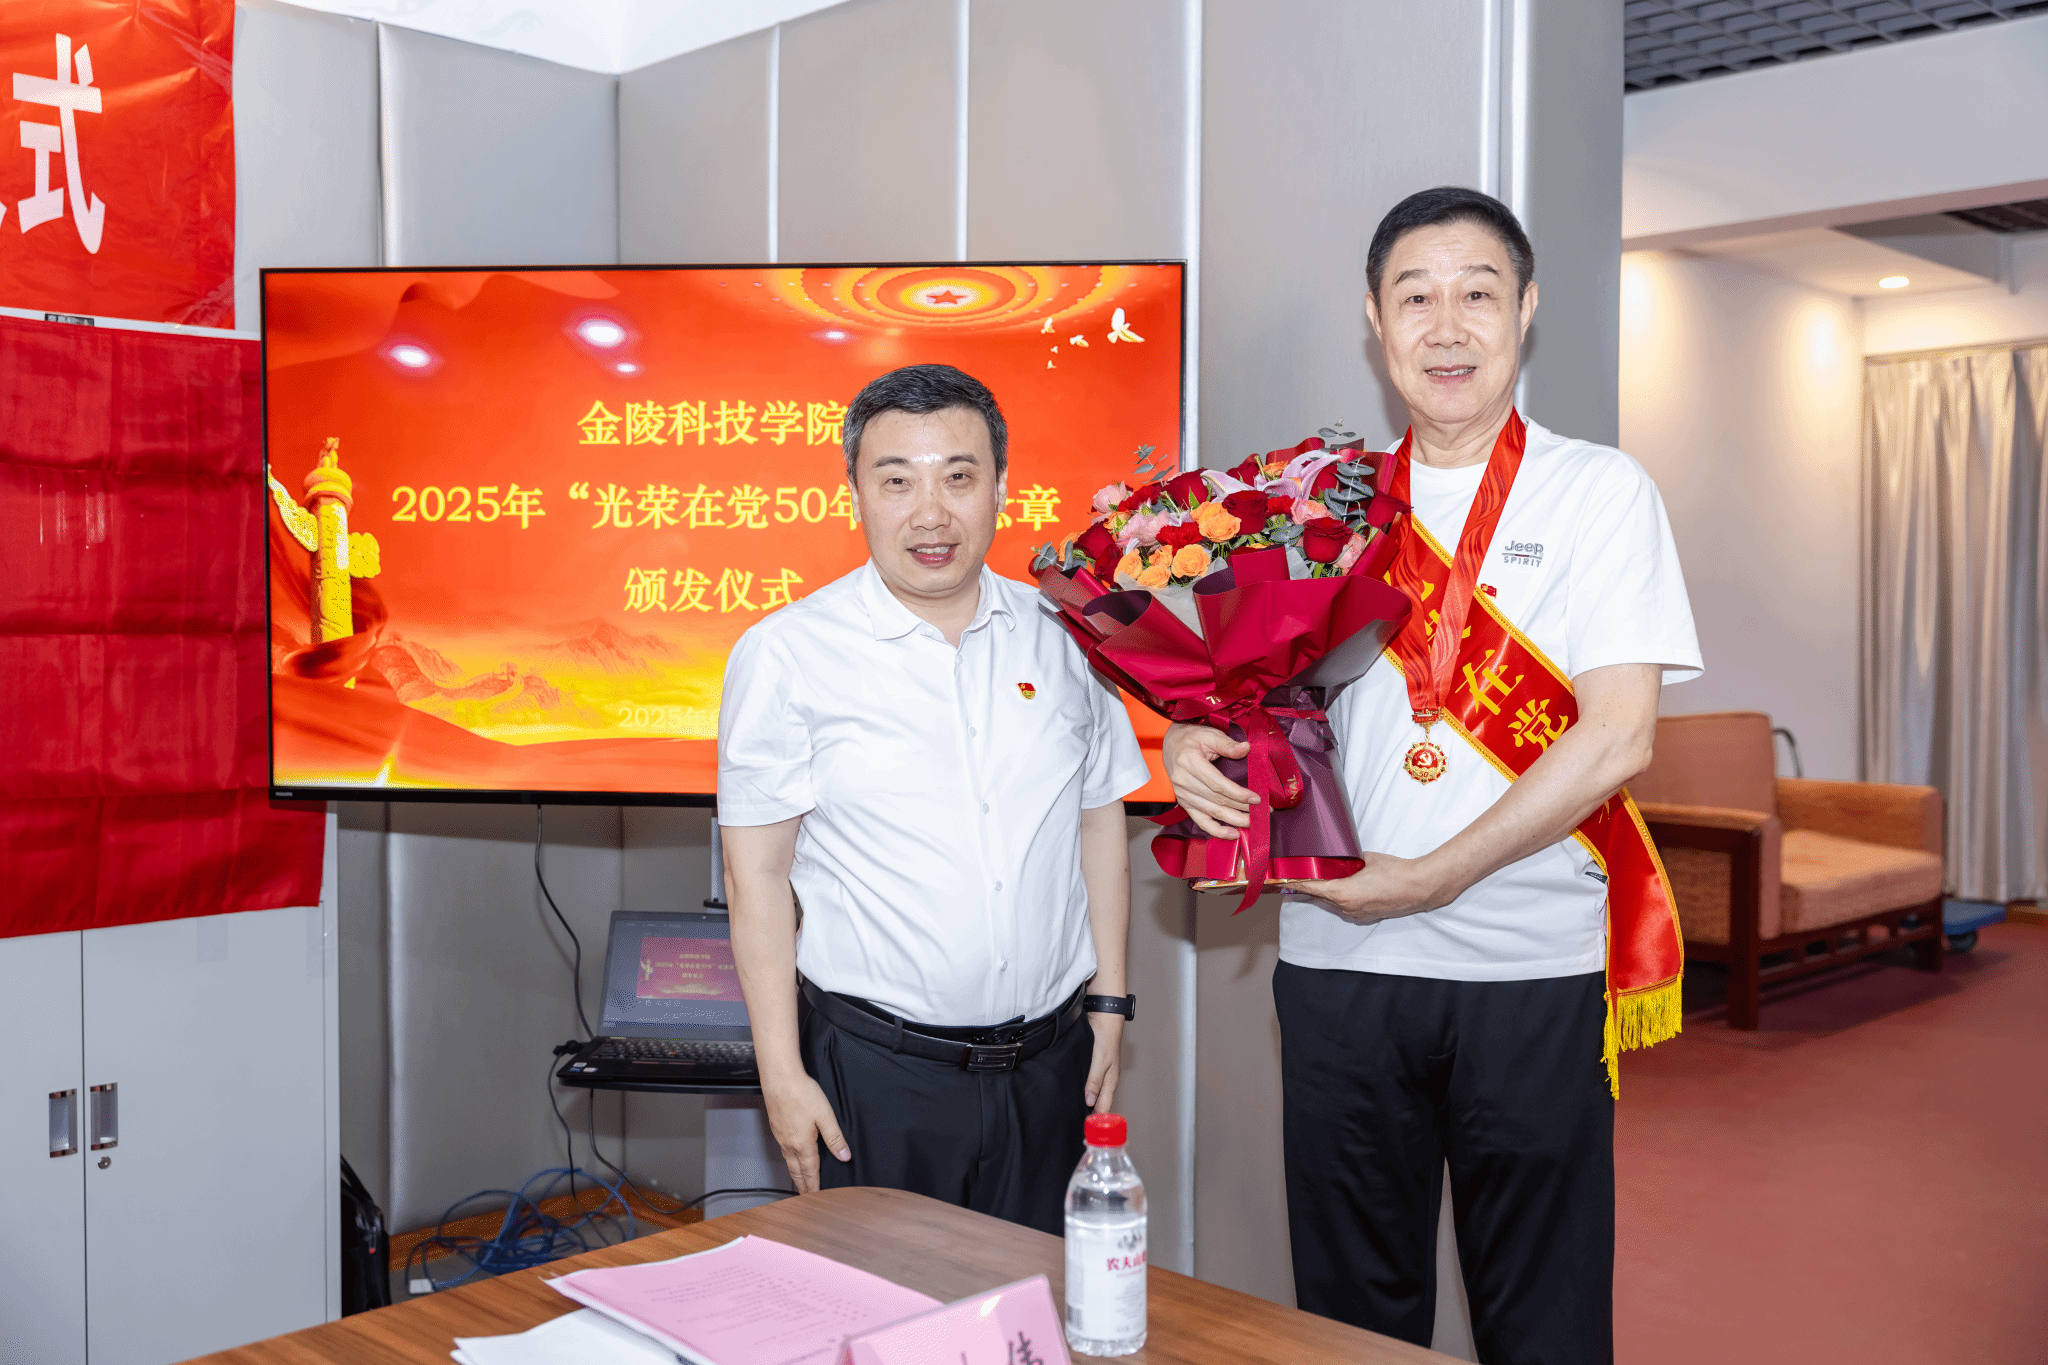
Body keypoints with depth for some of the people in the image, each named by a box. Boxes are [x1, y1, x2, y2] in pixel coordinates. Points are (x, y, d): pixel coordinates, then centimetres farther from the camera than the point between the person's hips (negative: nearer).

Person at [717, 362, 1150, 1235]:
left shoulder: (1061, 638, 3)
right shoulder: (787, 655, -7)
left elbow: (1100, 825, 11)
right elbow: (757, 874, -5)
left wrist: (1109, 1009, 9)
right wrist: (781, 1075, -7)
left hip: (1049, 1062, 4)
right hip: (878, 1068, -3)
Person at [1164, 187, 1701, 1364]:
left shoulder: (1601, 492, -1)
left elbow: (1617, 737, -10)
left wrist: (1428, 877, -15)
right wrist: (1195, 744, -10)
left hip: (1533, 971, -2)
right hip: (1339, 964, 3)